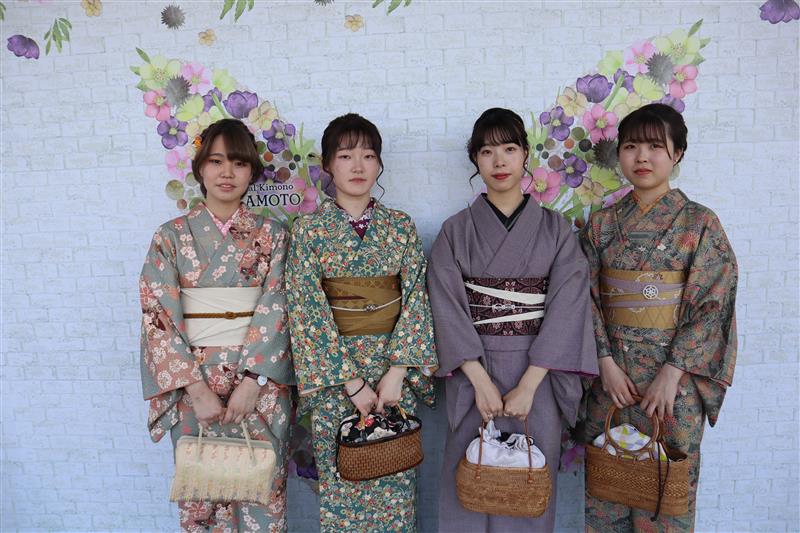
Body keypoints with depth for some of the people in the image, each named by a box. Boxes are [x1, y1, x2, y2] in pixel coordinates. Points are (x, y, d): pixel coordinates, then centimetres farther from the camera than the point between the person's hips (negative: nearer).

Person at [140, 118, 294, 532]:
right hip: (192, 382, 1)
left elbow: (275, 310, -6)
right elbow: (159, 318, -5)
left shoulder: (271, 234, 1)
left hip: (260, 380, 0)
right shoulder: (171, 236, 1)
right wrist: (197, 388, -12)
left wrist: (252, 381, -15)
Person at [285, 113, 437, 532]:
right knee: (340, 481, 10)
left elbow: (415, 301, -3)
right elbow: (308, 311, -8)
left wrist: (397, 371, -13)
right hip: (331, 369, -1)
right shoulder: (308, 230, -3)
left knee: (395, 480, 11)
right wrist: (350, 381, -13)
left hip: (394, 364, 1)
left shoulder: (401, 227, 2)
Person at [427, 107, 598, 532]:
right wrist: (481, 380, -15)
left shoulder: (555, 229, 2)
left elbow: (567, 306, -6)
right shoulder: (455, 231, 2)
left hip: (536, 374, 1)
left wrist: (528, 385, -15)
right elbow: (447, 307, -6)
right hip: (474, 375, 0)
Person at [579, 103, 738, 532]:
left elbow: (713, 306, -7)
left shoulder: (700, 224, -3)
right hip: (613, 372, 2)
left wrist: (673, 372, -15)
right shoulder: (601, 224, 4)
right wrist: (605, 362, -9)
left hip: (674, 375, -2)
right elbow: (587, 299, 2)